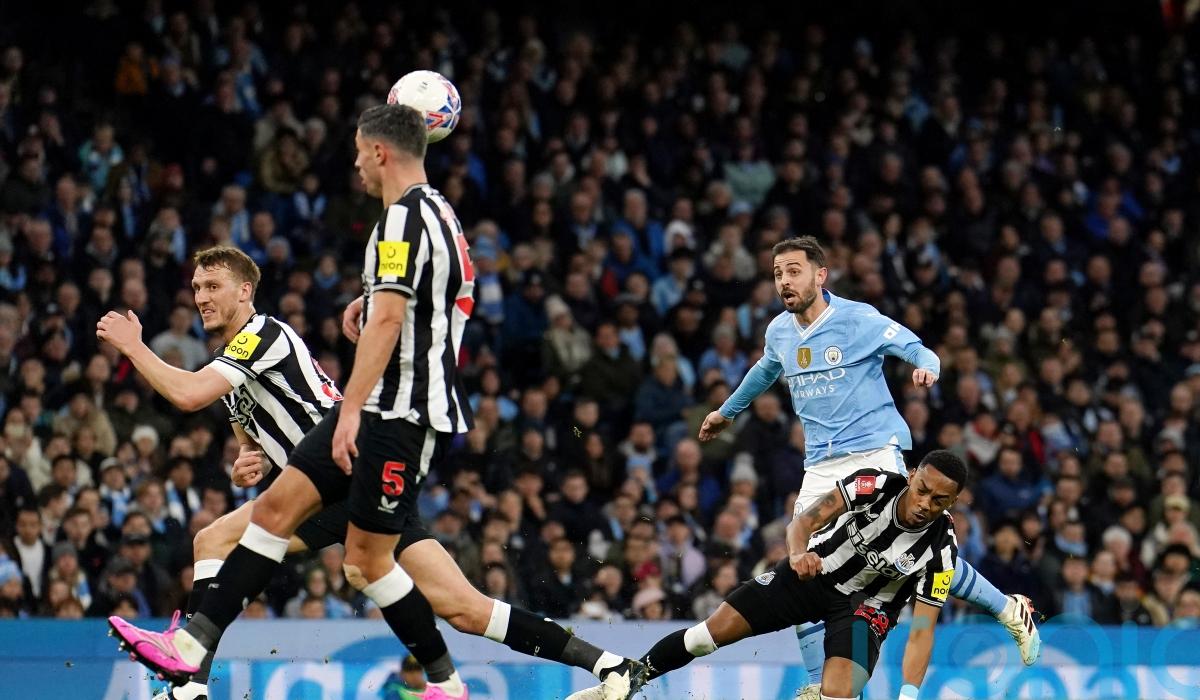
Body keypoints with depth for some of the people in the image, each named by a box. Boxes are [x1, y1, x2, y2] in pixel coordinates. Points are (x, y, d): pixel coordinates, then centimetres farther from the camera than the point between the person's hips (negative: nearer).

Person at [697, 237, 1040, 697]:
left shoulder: (858, 319, -7)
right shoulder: (780, 331, 11)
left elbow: (918, 351, -2)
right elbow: (766, 371, 33)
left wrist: (927, 367, -27)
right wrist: (727, 411, 47)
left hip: (875, 451, -6)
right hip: (822, 468, 6)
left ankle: (1010, 611, 1)